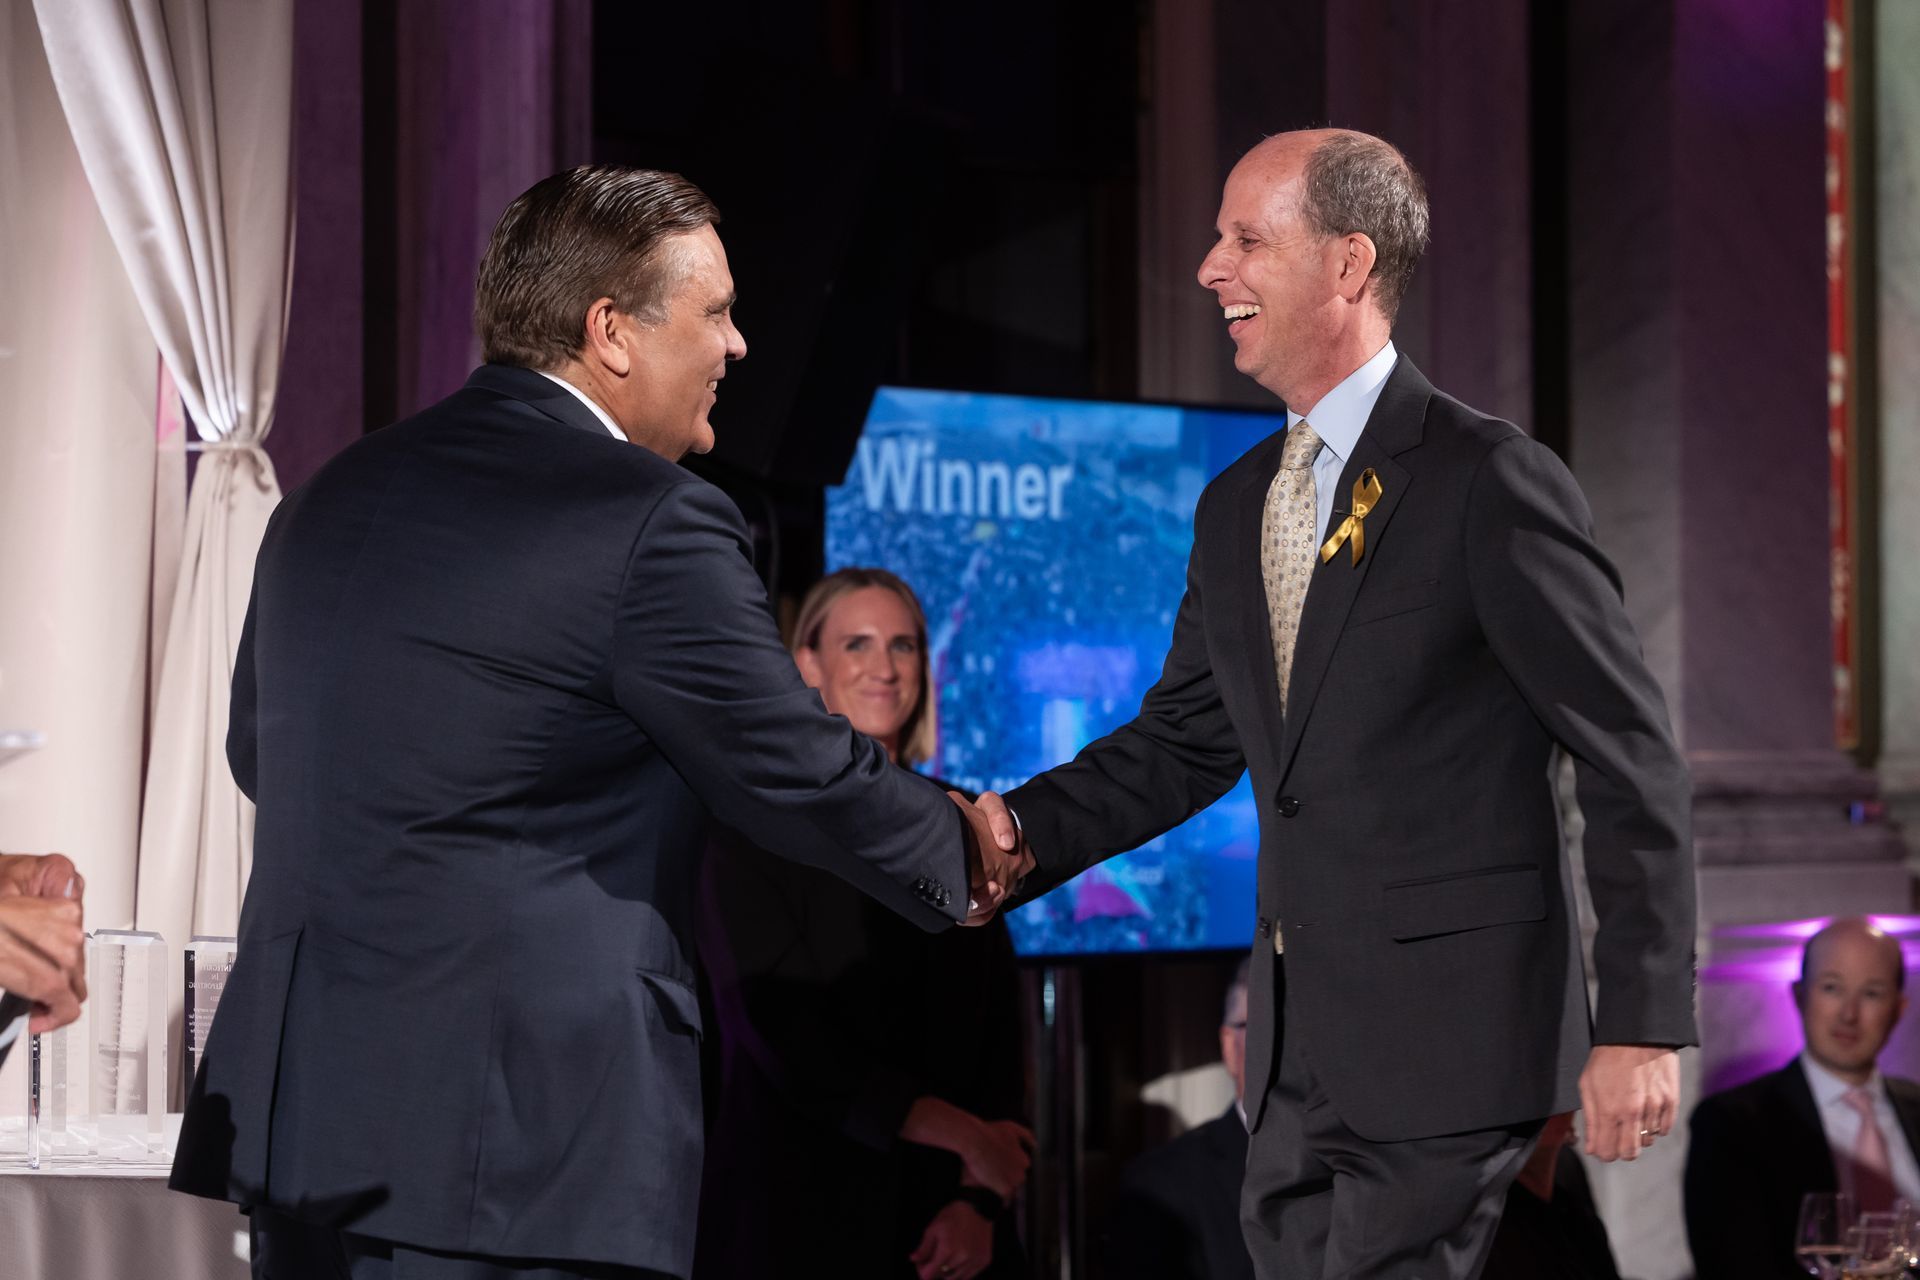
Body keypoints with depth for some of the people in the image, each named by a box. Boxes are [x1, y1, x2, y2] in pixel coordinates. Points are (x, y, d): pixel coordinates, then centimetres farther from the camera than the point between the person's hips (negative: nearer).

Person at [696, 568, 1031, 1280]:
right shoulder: (754, 829, -3)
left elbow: (1001, 1040, 7)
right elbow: (791, 1045, -11)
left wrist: (984, 1202, -6)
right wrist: (968, 1136, -12)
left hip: (947, 1222, 4)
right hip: (799, 1218, -4)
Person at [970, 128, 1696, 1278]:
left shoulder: (1490, 482, -11)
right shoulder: (1238, 506, 13)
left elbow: (1634, 761, -11)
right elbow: (1184, 742, 19)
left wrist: (1644, 1024, -15)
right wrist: (1022, 828, 0)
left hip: (1447, 1040, -8)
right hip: (1299, 1052, 8)